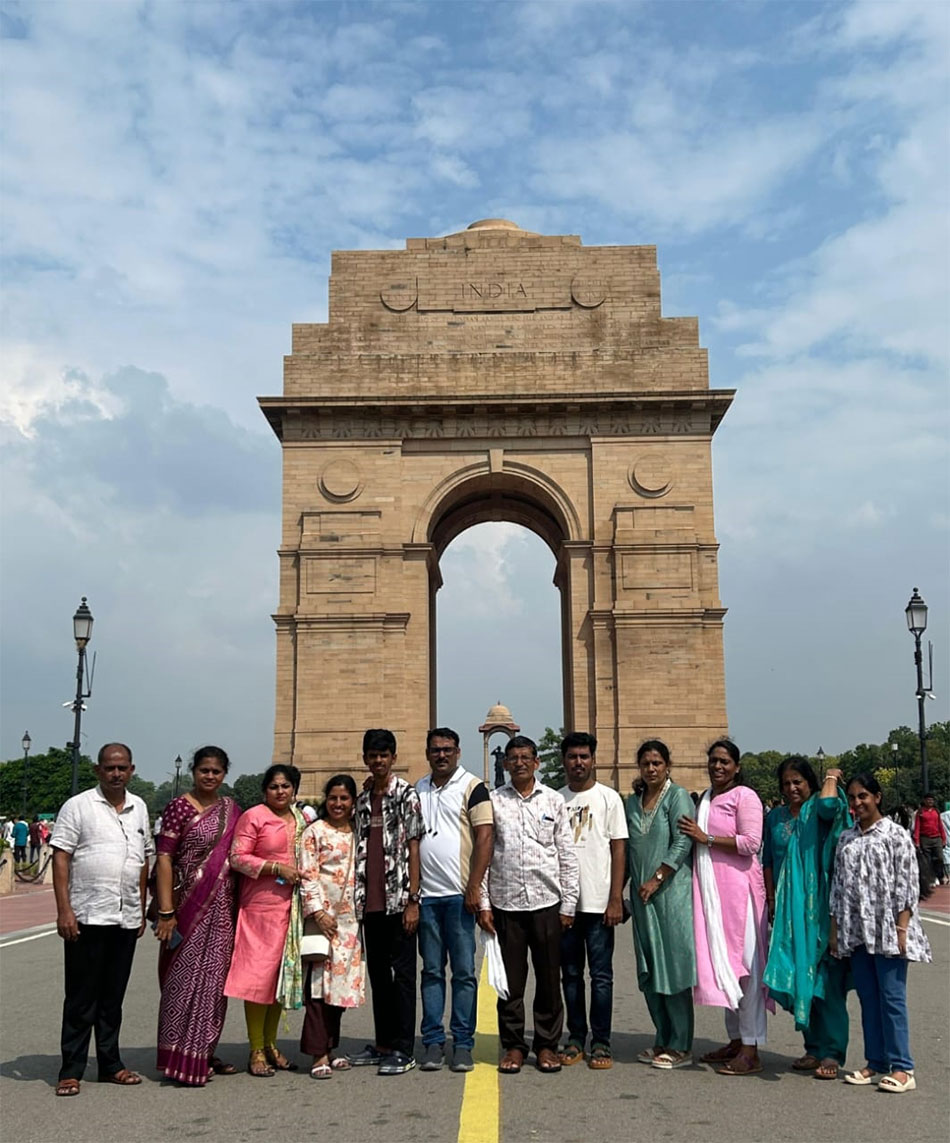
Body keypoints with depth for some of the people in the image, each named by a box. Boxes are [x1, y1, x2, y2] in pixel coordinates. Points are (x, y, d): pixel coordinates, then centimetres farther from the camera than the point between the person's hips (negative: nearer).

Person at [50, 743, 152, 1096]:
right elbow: (61, 858, -6)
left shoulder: (139, 808, 13)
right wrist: (64, 910, -13)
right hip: (86, 917, -5)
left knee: (113, 997, 13)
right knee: (81, 998, 2)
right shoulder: (78, 806, -3)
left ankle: (110, 1065, 22)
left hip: (126, 919, 5)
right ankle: (71, 1071, 11)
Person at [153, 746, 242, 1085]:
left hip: (222, 907, 6)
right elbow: (164, 858, -10)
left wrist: (239, 906, 9)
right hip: (190, 904, -5)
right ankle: (182, 1058, 7)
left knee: (214, 978, 12)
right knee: (185, 978, -1)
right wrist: (166, 911, -16)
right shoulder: (179, 807, -6)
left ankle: (205, 1053, 24)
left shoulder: (231, 810, 10)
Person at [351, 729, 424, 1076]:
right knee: (378, 973, 13)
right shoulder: (361, 799, 12)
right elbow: (359, 850, 16)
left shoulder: (406, 794, -4)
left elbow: (413, 848, -8)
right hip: (370, 901, 6)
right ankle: (383, 1043, 24)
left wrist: (413, 900, -12)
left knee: (402, 973, 0)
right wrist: (357, 898, 10)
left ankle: (403, 1050, 6)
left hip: (398, 900, -6)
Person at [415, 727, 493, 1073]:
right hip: (426, 894, 5)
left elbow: (485, 837, -8)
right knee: (431, 971, 9)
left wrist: (473, 887, -14)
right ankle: (433, 1042, 15)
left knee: (464, 972, 2)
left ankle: (463, 1044, 9)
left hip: (459, 894, -4)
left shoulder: (472, 787, -2)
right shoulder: (417, 790, 13)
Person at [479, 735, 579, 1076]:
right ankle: (513, 1045, 18)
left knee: (549, 978, 7)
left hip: (546, 902, 0)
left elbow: (567, 855, 5)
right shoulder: (493, 801, 3)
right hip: (505, 903, 0)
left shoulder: (554, 800, 4)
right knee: (510, 979, 6)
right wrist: (483, 903, -2)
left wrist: (568, 905, 1)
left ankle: (547, 1045, 20)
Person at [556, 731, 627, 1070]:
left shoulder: (608, 798, 0)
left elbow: (619, 850, -2)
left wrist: (616, 899, -9)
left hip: (599, 902, -3)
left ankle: (601, 1043, 11)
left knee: (601, 975, 2)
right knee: (571, 974, 10)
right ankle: (576, 1039, 20)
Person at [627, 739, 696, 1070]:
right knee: (648, 971, 9)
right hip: (641, 894, 6)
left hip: (671, 891, -6)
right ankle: (663, 1040, 20)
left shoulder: (678, 796, -4)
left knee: (673, 967, -3)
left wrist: (656, 880, -16)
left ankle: (681, 1046, 6)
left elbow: (682, 844, -13)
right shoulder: (632, 801, 14)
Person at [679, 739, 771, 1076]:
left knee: (742, 963, -5)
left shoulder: (745, 797, -6)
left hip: (737, 888, -8)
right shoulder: (705, 798, 17)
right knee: (721, 962, 10)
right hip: (710, 890, 8)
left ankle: (751, 1051, 0)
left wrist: (705, 838, -14)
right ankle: (735, 1039, 20)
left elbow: (751, 843, -17)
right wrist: (696, 837, 11)